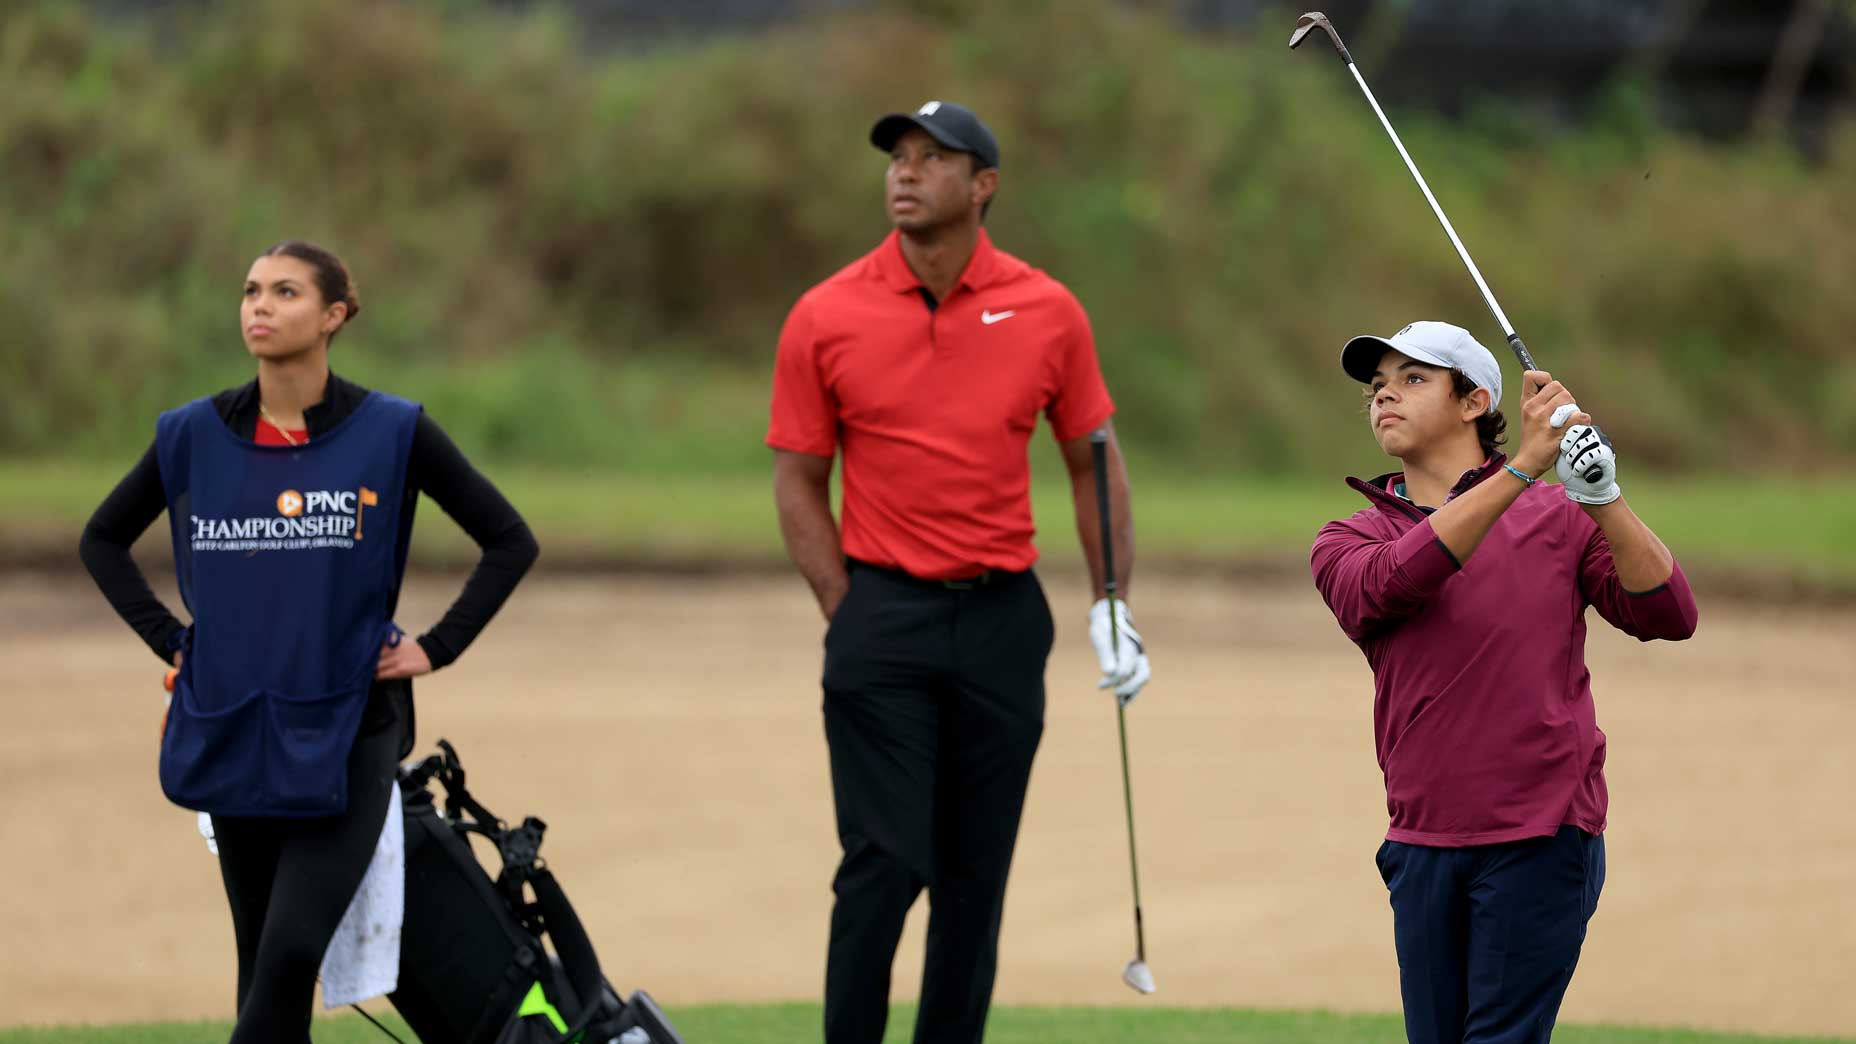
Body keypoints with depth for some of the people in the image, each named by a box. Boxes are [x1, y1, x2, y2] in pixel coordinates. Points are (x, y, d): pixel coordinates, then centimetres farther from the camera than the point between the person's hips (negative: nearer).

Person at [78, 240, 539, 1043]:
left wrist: (435, 650, -1)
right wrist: (171, 642, 8)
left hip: (346, 733, -3)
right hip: (232, 731, 3)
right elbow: (103, 540, 18)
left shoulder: (392, 434, -4)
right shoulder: (194, 436, 2)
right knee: (261, 960, 6)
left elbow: (509, 541, 4)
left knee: (292, 949, -16)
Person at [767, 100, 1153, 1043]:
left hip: (1002, 614, 2)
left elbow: (1094, 462, 12)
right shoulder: (825, 318, -2)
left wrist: (1113, 606, 6)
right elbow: (799, 483, 4)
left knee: (976, 874, 5)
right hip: (884, 609, -2)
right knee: (884, 863, -9)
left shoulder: (1046, 312, 2)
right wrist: (851, 617, -3)